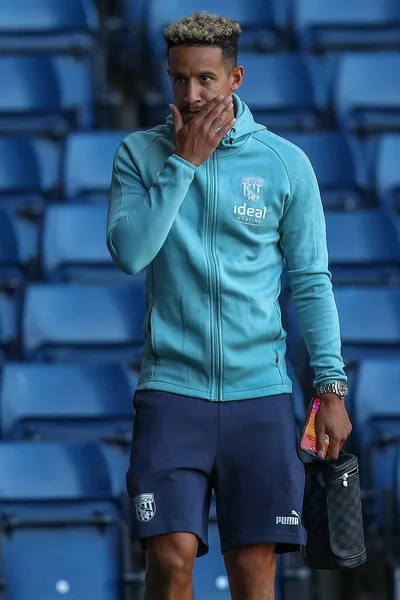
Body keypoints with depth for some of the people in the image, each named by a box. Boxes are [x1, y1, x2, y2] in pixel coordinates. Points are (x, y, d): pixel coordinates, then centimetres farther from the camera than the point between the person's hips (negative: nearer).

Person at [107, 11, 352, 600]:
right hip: (171, 389, -1)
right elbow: (129, 253, -12)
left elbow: (311, 281, 7)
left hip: (261, 394, 1)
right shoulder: (139, 154, 3)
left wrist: (331, 387, 2)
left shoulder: (285, 163, 3)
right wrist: (183, 163, -12)